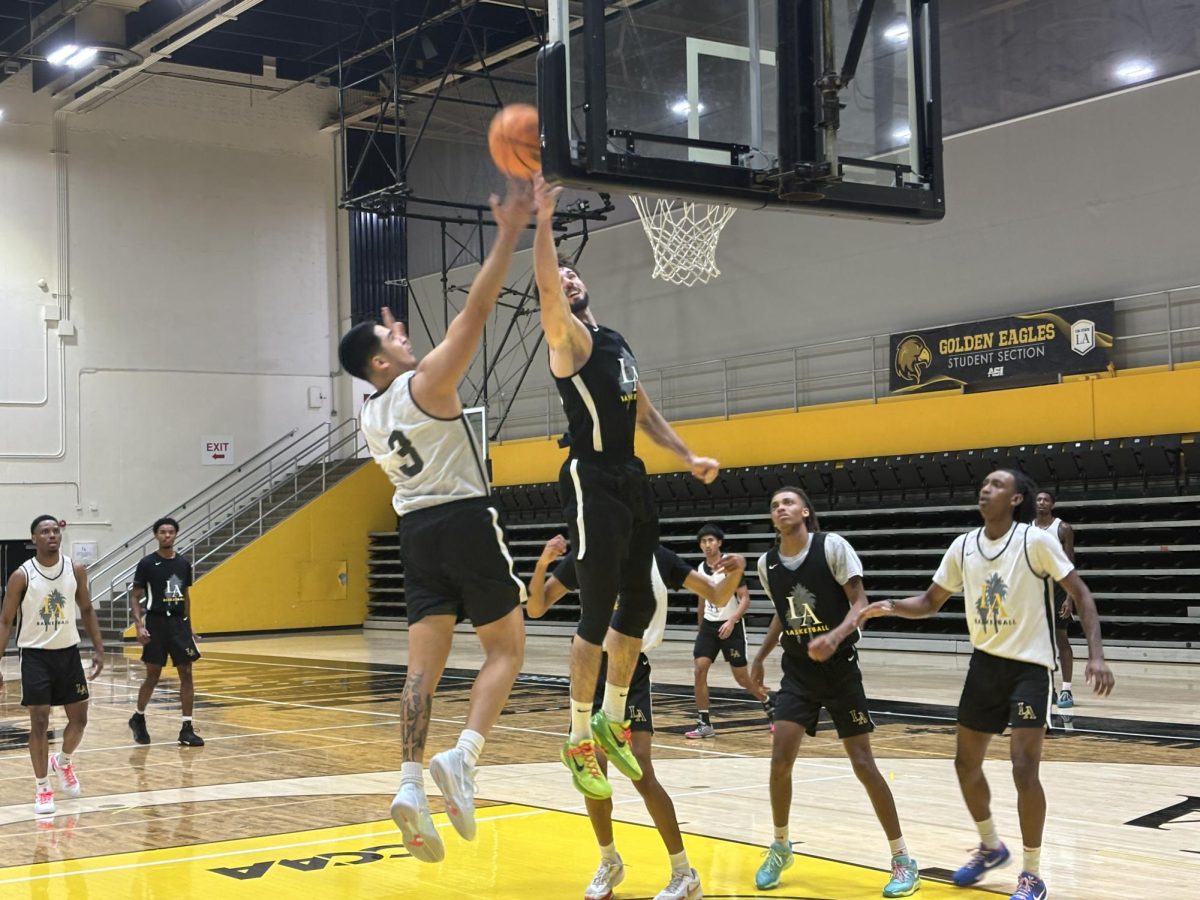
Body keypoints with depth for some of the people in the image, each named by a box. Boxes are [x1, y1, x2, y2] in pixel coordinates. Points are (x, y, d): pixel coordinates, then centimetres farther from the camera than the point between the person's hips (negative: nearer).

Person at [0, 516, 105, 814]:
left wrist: (98, 649, 3)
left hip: (68, 653, 3)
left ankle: (63, 761, 35)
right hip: (36, 655, -3)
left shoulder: (76, 570, -2)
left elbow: (87, 610, 10)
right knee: (39, 722, -2)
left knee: (79, 718, 6)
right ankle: (42, 789, 11)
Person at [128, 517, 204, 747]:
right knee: (153, 675, 4)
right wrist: (139, 625, -16)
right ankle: (138, 718, 27)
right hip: (156, 623, -4)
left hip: (179, 623, 4)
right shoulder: (147, 563, -6)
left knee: (186, 674, -2)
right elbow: (134, 597, -5)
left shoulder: (184, 563, 6)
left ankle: (187, 728, 1)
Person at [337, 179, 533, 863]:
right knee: (507, 649, 3)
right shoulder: (427, 383, -8)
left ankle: (412, 783, -10)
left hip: (418, 530, 7)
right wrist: (510, 233, -13)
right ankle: (462, 758, -16)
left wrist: (390, 345, 37)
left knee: (425, 665, 3)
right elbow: (476, 312, -14)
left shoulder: (371, 417, 13)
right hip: (466, 522, -7)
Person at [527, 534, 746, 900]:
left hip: (632, 670, -2)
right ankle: (610, 863, 25)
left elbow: (718, 598, 2)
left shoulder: (657, 557, -3)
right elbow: (535, 608, -1)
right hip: (592, 668, 2)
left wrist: (735, 572, -19)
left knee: (640, 771, -13)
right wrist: (543, 562, -18)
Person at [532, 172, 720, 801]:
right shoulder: (569, 339, -5)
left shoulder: (617, 343, 20)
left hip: (631, 480, 8)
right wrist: (542, 221, -33)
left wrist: (688, 457, 18)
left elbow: (644, 412, 26)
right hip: (592, 482, -8)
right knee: (598, 612, -8)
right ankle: (579, 740, 1)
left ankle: (612, 720, 24)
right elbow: (545, 287, -26)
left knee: (639, 602, 10)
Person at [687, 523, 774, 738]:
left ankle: (769, 706, 28)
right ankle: (704, 723, -5)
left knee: (741, 677, 1)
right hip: (709, 626, 5)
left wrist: (731, 621, -27)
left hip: (731, 627, -4)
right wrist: (699, 628, 22)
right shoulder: (700, 569, 5)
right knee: (699, 670, -11)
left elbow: (745, 599, -13)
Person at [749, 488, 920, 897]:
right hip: (798, 670, 4)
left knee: (863, 763, -3)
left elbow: (860, 603, -15)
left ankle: (902, 859, 8)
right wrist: (760, 657, 14)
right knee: (780, 760, -6)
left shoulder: (832, 546, -12)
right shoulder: (767, 563, 3)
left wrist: (835, 636, -32)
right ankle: (780, 848, 16)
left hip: (839, 667, -4)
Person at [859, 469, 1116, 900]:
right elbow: (932, 601, 10)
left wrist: (1096, 655, -21)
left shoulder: (1036, 541, -16)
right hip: (985, 664, 6)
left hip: (1029, 667, -6)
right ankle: (990, 846, 35)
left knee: (1024, 770, -13)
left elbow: (1081, 594, -11)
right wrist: (892, 606, -10)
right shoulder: (962, 547, 0)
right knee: (966, 763, 12)